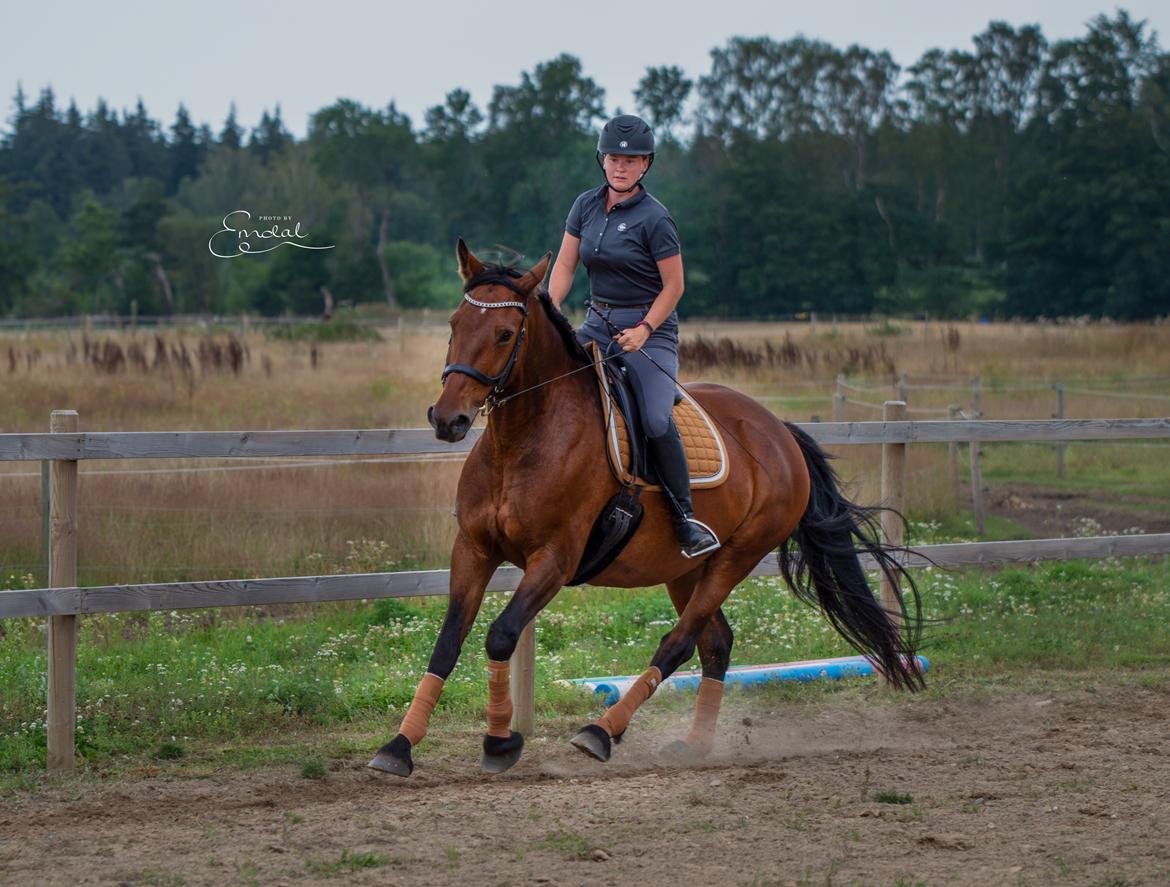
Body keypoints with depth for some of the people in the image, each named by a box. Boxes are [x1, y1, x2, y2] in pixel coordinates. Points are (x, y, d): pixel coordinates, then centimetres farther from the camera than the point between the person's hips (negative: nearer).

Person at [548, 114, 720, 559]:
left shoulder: (654, 219, -12)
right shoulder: (586, 205, 5)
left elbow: (674, 285, -8)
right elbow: (564, 266, 7)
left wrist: (643, 330, -18)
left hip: (649, 327, -6)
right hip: (598, 322, 6)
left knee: (656, 419, -24)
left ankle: (684, 516, -13)